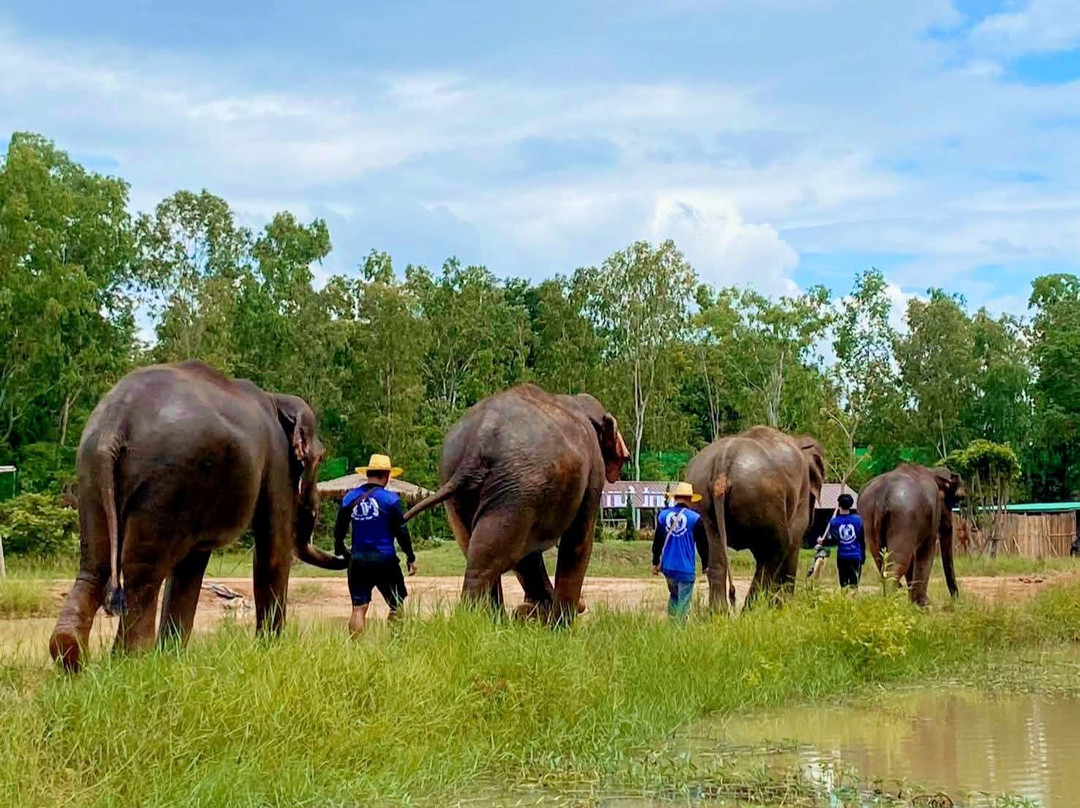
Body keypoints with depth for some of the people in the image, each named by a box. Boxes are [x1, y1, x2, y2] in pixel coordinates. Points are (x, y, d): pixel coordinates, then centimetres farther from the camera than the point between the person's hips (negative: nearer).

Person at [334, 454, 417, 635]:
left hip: (358, 560, 4)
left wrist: (341, 552, 25)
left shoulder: (349, 498, 6)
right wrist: (411, 558, 3)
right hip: (384, 559, -4)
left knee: (359, 609, 4)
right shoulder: (390, 499, -6)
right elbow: (401, 531, -5)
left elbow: (339, 530, 11)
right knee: (397, 607, 8)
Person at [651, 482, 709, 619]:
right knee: (683, 601, 1)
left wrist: (655, 562, 18)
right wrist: (705, 564, 13)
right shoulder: (694, 518, -7)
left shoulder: (663, 515, 3)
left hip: (667, 566, 4)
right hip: (686, 568, -4)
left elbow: (657, 541, 8)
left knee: (674, 596, 20)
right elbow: (702, 544, -1)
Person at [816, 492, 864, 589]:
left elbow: (834, 540, -9)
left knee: (844, 584, 7)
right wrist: (863, 556, 15)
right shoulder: (858, 519, 1)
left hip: (842, 557, 0)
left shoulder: (834, 521, -2)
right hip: (856, 556, 0)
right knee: (854, 584, -2)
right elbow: (863, 540, 4)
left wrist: (822, 542, 10)